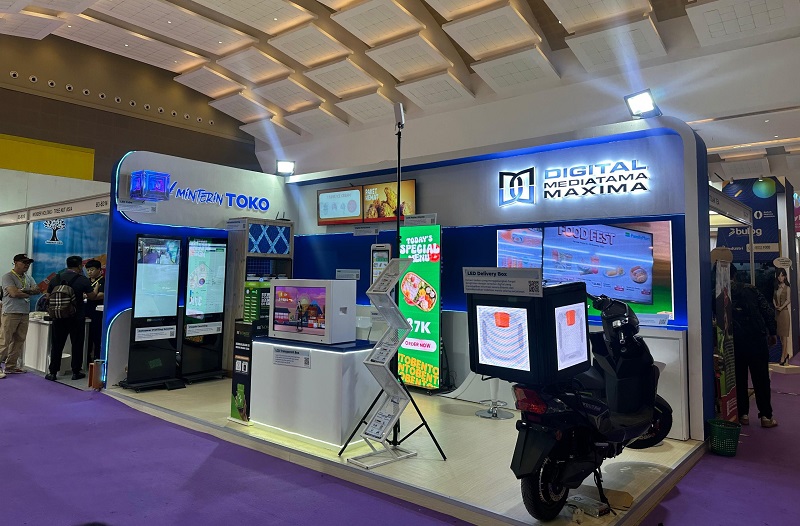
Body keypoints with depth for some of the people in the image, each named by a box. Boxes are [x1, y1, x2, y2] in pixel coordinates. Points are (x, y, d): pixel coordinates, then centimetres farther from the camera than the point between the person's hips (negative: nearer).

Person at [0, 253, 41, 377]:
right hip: (11, 313, -7)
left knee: (19, 341, 9)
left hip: (25, 314, 7)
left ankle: (11, 366, 16)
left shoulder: (28, 278, 16)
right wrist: (29, 293, -3)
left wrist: (23, 291, -12)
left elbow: (37, 290, 4)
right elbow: (14, 293, -18)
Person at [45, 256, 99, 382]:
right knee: (77, 344, 7)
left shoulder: (56, 278, 3)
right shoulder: (83, 280, -10)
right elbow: (92, 297, -4)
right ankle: (76, 372, 12)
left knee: (57, 345, 10)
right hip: (77, 318, -3)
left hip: (59, 317, 3)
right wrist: (96, 290, 16)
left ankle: (52, 372, 12)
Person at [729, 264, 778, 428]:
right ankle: (766, 416, 12)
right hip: (757, 340, 1)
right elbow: (768, 311, 1)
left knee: (739, 379, 10)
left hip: (734, 343, -1)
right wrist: (772, 332, 10)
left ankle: (743, 415, 14)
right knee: (761, 379, 9)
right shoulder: (750, 289, 4)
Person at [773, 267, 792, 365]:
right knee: (780, 335, 8)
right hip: (777, 312, 6)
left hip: (784, 311, -5)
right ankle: (786, 354, 19)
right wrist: (775, 306, -6)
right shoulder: (776, 287, 12)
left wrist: (781, 307, -21)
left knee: (784, 335, -5)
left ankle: (783, 356, -4)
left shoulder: (787, 288, -3)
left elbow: (788, 300, -10)